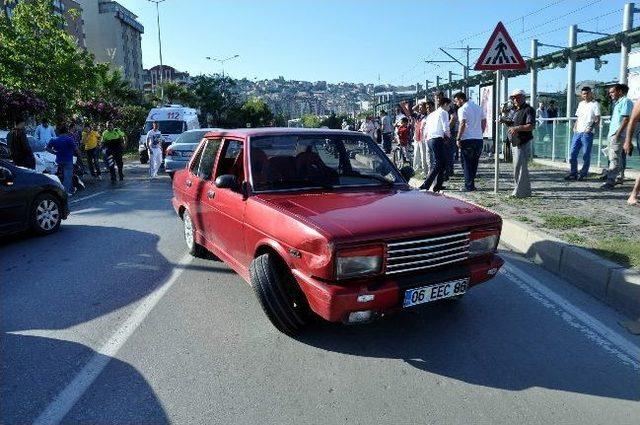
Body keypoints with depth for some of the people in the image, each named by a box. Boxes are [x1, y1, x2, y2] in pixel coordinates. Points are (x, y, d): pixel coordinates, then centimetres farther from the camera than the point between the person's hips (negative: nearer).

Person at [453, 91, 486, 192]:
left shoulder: (462, 109, -8)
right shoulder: (478, 107, 14)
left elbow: (462, 124, -16)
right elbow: (484, 122, 16)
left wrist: (458, 138, -13)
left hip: (467, 139, -7)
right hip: (479, 139, 7)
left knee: (466, 163, 0)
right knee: (474, 163, 12)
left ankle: (468, 186, 0)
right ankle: (471, 184, 16)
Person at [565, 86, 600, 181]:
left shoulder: (595, 104, 1)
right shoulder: (581, 104, 18)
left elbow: (598, 119, -4)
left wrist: (592, 127, -19)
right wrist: (575, 126, 7)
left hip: (587, 133, -6)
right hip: (578, 132, 6)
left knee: (586, 155, -1)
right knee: (573, 153, 2)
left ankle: (583, 174, 5)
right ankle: (573, 173, 10)